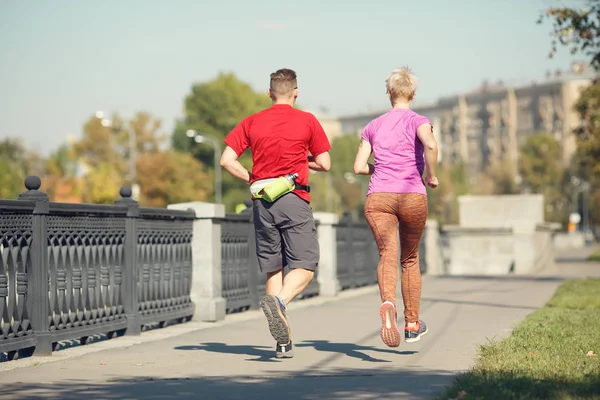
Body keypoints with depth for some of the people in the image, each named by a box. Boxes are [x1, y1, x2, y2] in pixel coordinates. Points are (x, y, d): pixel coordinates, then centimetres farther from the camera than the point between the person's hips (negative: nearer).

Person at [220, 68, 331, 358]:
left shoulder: (252, 122, 9)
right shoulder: (307, 121, 2)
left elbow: (227, 160, 1)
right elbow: (324, 164, 4)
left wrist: (251, 181, 14)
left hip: (262, 202, 3)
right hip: (294, 200, -3)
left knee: (273, 269, 8)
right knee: (305, 267, -1)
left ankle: (283, 342, 5)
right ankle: (279, 301, -31)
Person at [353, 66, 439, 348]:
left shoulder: (372, 127, 13)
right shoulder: (417, 121, 2)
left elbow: (359, 167, 10)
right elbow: (431, 145, -19)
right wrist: (431, 177, -5)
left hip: (379, 197, 1)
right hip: (413, 197, -1)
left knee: (387, 255, -13)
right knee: (410, 259, 17)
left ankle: (388, 304, -44)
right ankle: (412, 324, 25)